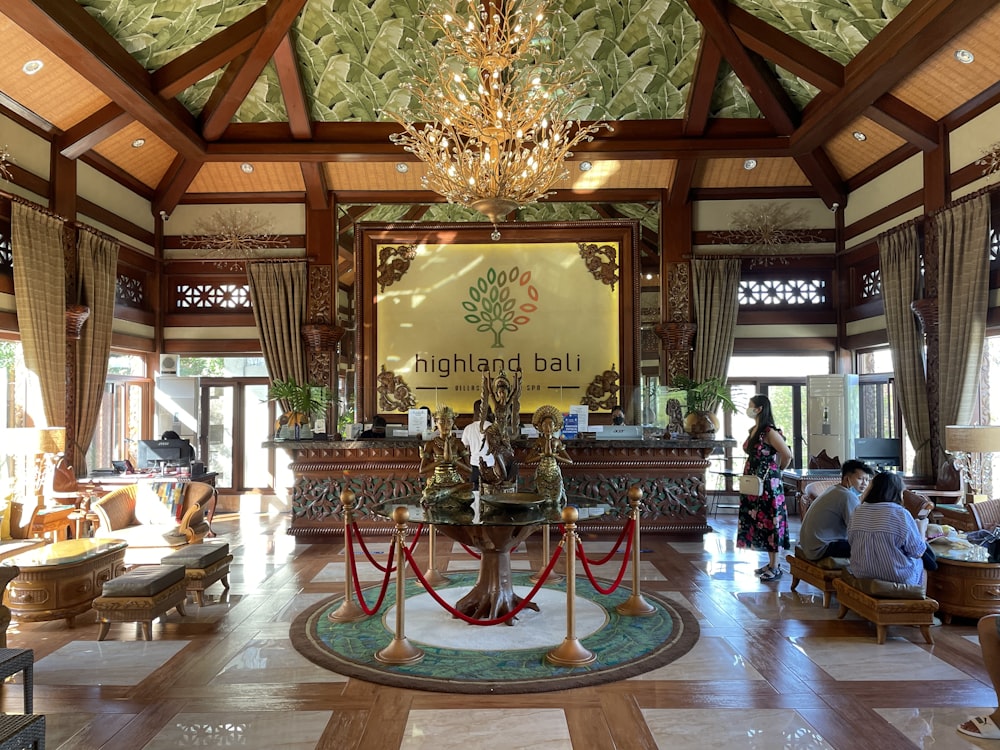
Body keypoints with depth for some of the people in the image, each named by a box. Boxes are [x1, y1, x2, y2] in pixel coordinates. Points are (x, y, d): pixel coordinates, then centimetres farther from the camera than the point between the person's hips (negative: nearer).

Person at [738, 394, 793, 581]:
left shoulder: (769, 432, -16)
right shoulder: (754, 430, 11)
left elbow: (787, 455, -17)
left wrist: (777, 469, -2)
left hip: (768, 484, -9)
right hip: (754, 484, 9)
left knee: (770, 521, -2)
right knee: (759, 521, 13)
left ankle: (775, 567, 8)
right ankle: (771, 563, 24)